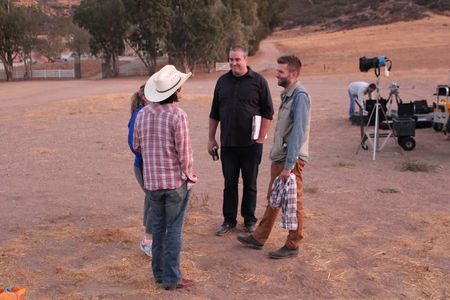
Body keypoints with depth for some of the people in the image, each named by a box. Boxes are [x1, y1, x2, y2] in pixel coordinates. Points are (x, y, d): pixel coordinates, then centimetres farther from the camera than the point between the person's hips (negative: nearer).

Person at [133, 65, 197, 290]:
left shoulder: (143, 113, -1)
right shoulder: (178, 115, -18)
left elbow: (137, 145, 8)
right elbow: (184, 153, -16)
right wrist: (189, 176, -1)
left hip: (152, 180, 5)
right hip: (176, 181, -5)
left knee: (158, 227, 18)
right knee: (173, 230, 5)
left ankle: (159, 272, 27)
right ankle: (171, 278, 12)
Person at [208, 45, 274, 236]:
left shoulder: (258, 81, -3)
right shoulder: (222, 81, 8)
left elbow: (268, 112, -4)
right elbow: (214, 113, 13)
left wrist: (261, 139, -8)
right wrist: (211, 138, 10)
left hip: (250, 144, -3)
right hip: (227, 143, 3)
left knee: (250, 184, 9)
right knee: (229, 183, 9)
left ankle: (249, 220, 22)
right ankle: (229, 220, 20)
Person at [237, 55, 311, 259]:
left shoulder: (300, 95, -17)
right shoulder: (287, 94, 13)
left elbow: (299, 132, -23)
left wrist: (289, 165, -24)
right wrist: (279, 160, 16)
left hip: (291, 160, -9)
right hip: (279, 157, 9)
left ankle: (292, 246, 16)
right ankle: (259, 238, 29)